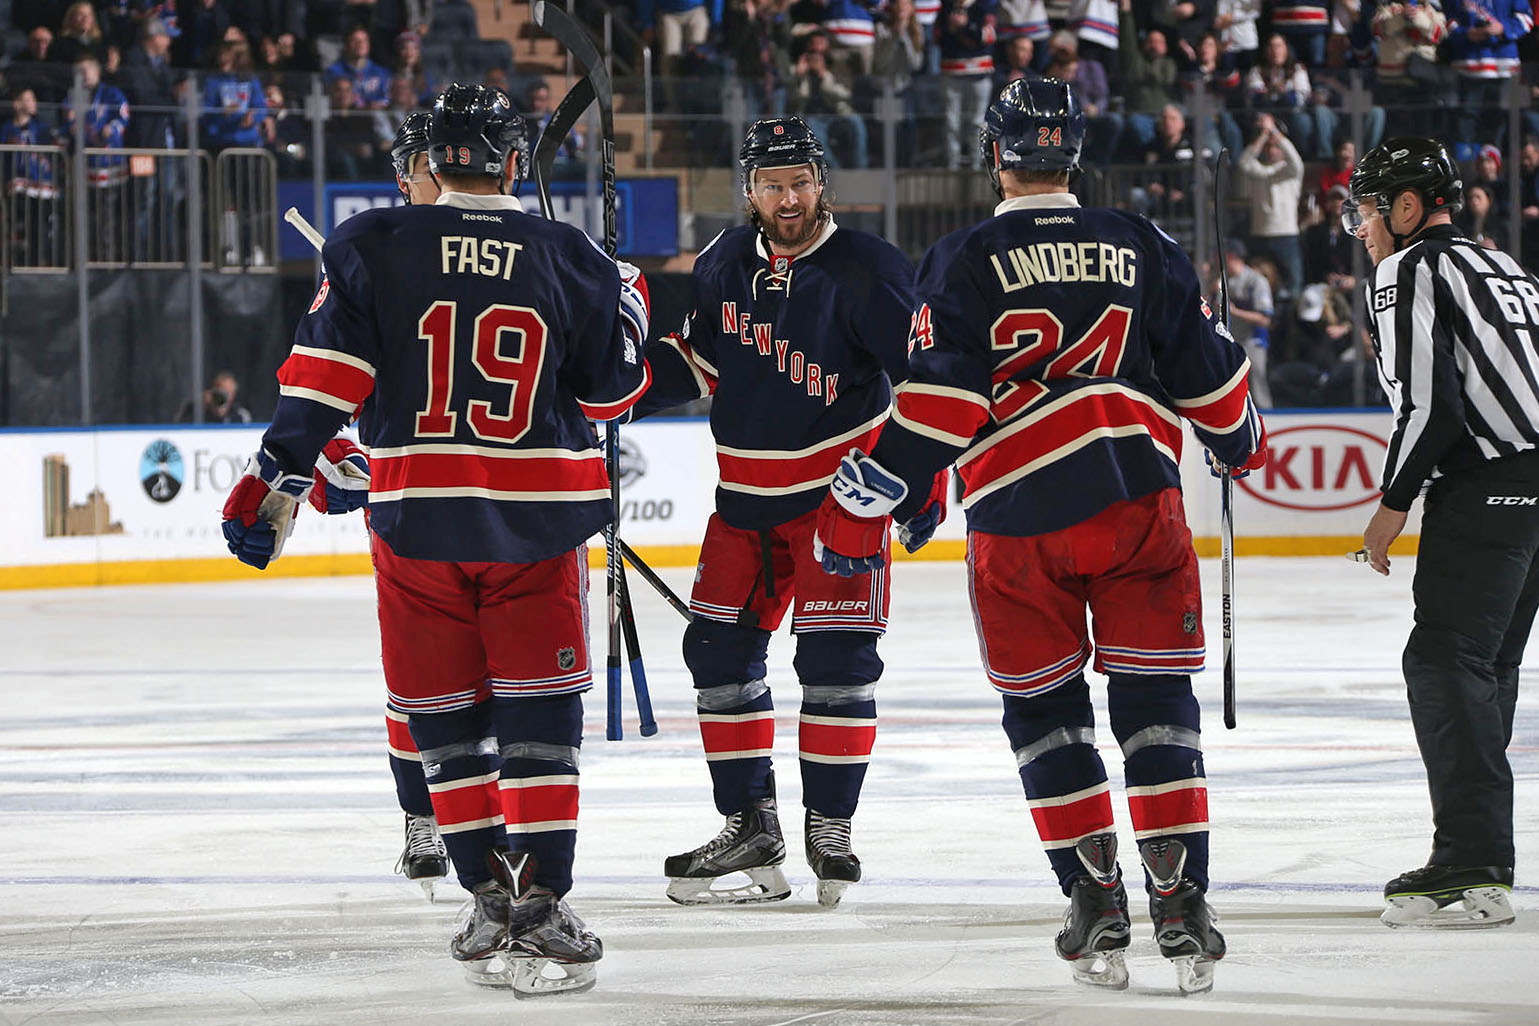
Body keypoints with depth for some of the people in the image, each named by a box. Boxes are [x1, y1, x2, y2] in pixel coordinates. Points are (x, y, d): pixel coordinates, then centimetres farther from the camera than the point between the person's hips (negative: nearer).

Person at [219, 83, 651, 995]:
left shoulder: (372, 246, -1)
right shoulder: (570, 260, 1)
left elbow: (325, 378, -6)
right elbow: (612, 389, 10)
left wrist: (277, 483, -2)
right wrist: (628, 309, 27)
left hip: (416, 513, 0)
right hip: (538, 521, 0)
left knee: (446, 716, 11)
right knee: (540, 714, 1)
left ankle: (492, 899, 11)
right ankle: (540, 910, -7)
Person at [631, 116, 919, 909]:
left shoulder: (865, 271, -16)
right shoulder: (723, 265, 2)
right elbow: (695, 360, 15)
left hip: (840, 488, -6)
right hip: (747, 491, 6)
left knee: (835, 655, -11)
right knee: (719, 647, 3)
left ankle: (830, 827, 0)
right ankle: (750, 827, 11)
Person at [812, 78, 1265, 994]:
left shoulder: (966, 262, -2)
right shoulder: (1143, 248, 7)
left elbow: (936, 404, -10)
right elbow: (1207, 370, 13)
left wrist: (867, 506, -4)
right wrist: (1242, 440, 33)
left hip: (1020, 519, -2)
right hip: (1139, 497, 2)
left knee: (1043, 705, 12)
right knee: (1155, 700, 7)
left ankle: (1095, 901, 6)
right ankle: (1181, 901, -3)